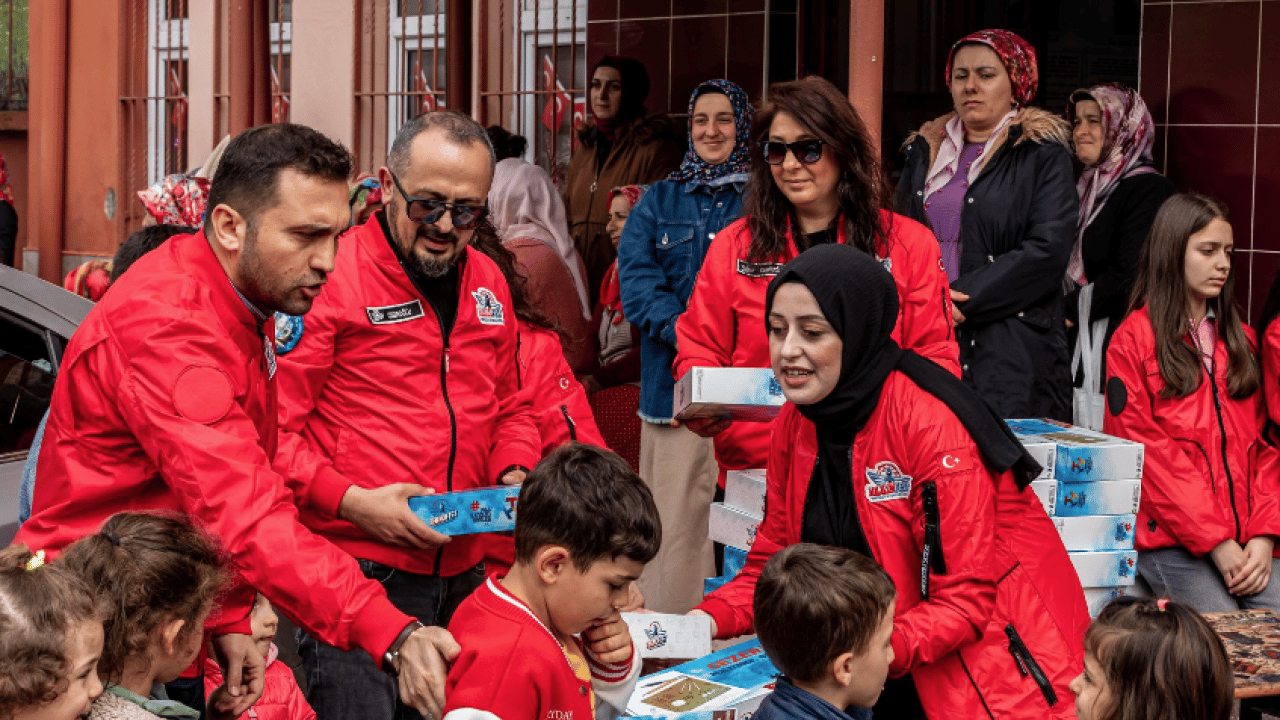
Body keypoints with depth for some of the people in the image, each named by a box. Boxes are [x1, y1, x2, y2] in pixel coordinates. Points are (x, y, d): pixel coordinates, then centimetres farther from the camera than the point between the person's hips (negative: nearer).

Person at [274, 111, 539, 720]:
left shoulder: (488, 283, 13)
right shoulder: (330, 274, -8)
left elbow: (511, 408, 25)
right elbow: (272, 428, -9)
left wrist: (516, 475, 6)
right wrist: (351, 503, -18)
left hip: (465, 577, 6)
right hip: (357, 572, -6)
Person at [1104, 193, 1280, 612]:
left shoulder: (1239, 340, 21)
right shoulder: (1133, 342, 3)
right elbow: (1148, 454, -5)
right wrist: (1216, 543, -13)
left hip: (1244, 542, 5)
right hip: (1171, 536, -5)